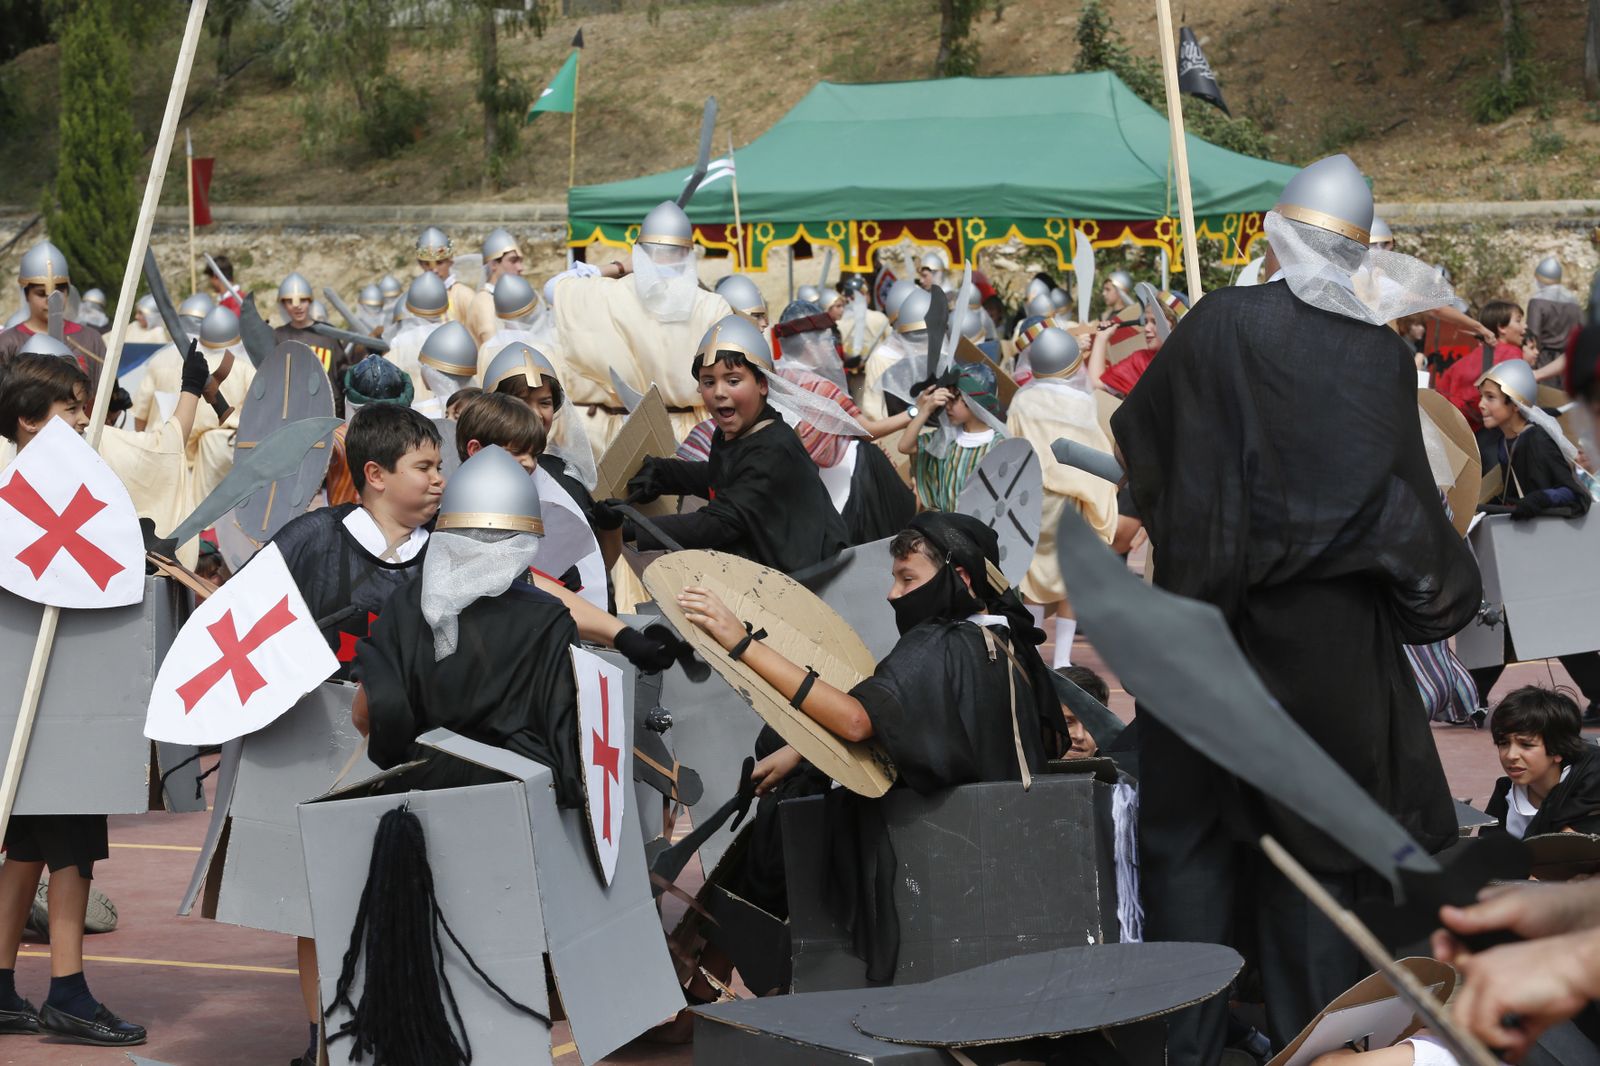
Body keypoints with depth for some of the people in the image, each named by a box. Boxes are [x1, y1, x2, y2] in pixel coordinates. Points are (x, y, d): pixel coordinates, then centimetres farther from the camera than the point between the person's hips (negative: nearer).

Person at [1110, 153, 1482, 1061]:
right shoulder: (1384, 355, -7)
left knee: (1192, 825, 11)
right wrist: (1451, 593, 13)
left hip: (1208, 613, 0)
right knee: (1313, 830, 13)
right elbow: (1407, 501, -3)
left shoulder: (1221, 323, -8)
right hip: (1327, 636, 1)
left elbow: (1137, 436, 3)